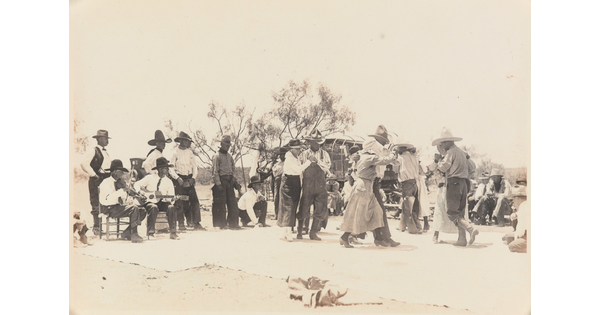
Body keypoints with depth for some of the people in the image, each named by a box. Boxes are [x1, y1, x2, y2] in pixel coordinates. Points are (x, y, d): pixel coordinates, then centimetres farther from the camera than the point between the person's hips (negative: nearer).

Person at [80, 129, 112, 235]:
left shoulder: (105, 153, 20)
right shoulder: (93, 151, -5)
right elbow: (84, 164, -17)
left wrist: (111, 175, 14)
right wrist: (93, 175, -17)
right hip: (96, 182, -8)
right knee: (96, 205, -7)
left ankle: (101, 226, 13)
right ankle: (96, 227, -2)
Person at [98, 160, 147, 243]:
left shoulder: (118, 182, 16)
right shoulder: (106, 182, -8)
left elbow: (123, 199, 19)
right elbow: (108, 198, -26)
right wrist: (121, 190, -29)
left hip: (119, 206, 8)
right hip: (109, 209, -8)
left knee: (142, 211, -6)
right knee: (134, 208, -29)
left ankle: (127, 233, 0)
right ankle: (134, 235, -27)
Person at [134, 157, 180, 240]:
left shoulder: (169, 182, 6)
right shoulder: (150, 178, 1)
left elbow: (171, 198, 4)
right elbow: (136, 184, 3)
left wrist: (169, 199, -20)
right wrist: (146, 191, -14)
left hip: (162, 202, 2)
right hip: (149, 202, -2)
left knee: (171, 207, -29)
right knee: (153, 208, -38)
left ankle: (173, 233, -22)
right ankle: (150, 233, -28)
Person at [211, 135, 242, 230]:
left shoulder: (230, 156, 17)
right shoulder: (217, 156, -5)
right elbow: (215, 172, -10)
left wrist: (235, 182, 14)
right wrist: (218, 184, -17)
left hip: (229, 182, 7)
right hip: (221, 180, -6)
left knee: (233, 202, 2)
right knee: (221, 203, -3)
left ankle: (233, 223, 7)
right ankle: (222, 224, 4)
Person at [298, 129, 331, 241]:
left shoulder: (324, 154, 11)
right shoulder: (304, 154, 7)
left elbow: (327, 166, 1)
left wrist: (317, 160, -9)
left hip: (321, 186, 2)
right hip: (307, 186, -2)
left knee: (320, 210, 1)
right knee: (303, 209, 0)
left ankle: (313, 232, 14)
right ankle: (299, 232, 15)